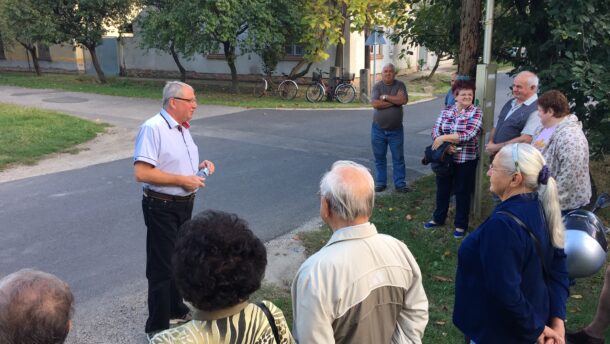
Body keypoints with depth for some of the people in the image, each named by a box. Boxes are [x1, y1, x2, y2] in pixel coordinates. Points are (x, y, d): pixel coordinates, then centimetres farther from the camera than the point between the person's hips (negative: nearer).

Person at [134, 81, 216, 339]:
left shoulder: (183, 128, 8)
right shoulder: (153, 128, -20)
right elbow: (141, 173, -27)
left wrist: (200, 165, 2)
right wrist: (182, 180, -24)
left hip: (185, 204, 9)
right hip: (162, 208, -9)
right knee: (161, 267, 2)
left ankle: (176, 310, 42)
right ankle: (157, 327, 18)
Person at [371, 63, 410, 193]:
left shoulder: (400, 85, -1)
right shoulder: (377, 86, -3)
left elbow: (404, 100, -18)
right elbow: (375, 104, -18)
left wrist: (385, 97, -14)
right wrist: (395, 101, -14)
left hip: (396, 130, 0)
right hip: (378, 129, 0)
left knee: (398, 158, 4)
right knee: (379, 157, 9)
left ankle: (400, 183, 12)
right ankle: (380, 182, 20)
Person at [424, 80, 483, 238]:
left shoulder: (476, 112, -9)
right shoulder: (446, 111, 4)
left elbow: (469, 135, -22)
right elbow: (436, 130, -3)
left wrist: (443, 138, -22)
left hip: (466, 160, -4)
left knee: (462, 192, 8)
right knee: (442, 189, 17)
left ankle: (461, 225, 23)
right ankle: (438, 218, 36)